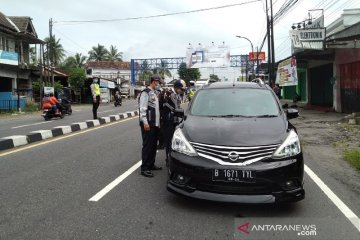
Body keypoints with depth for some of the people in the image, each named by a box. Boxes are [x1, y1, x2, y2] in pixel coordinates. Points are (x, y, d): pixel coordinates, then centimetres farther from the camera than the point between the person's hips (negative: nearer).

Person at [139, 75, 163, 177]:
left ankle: (151, 164, 24)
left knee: (153, 145, 13)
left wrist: (158, 122, 18)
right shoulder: (146, 92, -10)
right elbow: (142, 108, -17)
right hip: (148, 124, -9)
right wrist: (145, 122, -22)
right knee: (147, 146, -6)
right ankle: (144, 168, 0)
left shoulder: (154, 93, 18)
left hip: (155, 124, 9)